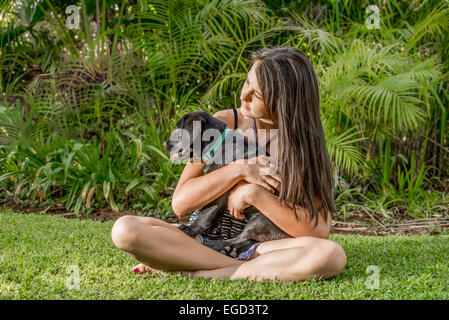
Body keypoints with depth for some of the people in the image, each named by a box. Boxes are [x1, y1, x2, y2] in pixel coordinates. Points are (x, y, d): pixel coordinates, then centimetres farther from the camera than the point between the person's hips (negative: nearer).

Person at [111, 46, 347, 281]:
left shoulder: (305, 143, -6)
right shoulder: (224, 123, -4)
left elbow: (320, 232, -16)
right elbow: (180, 202, -8)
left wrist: (254, 194, -23)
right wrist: (240, 169, -20)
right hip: (206, 238, 1)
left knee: (332, 255, -33)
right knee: (125, 229, -25)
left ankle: (190, 274, -24)